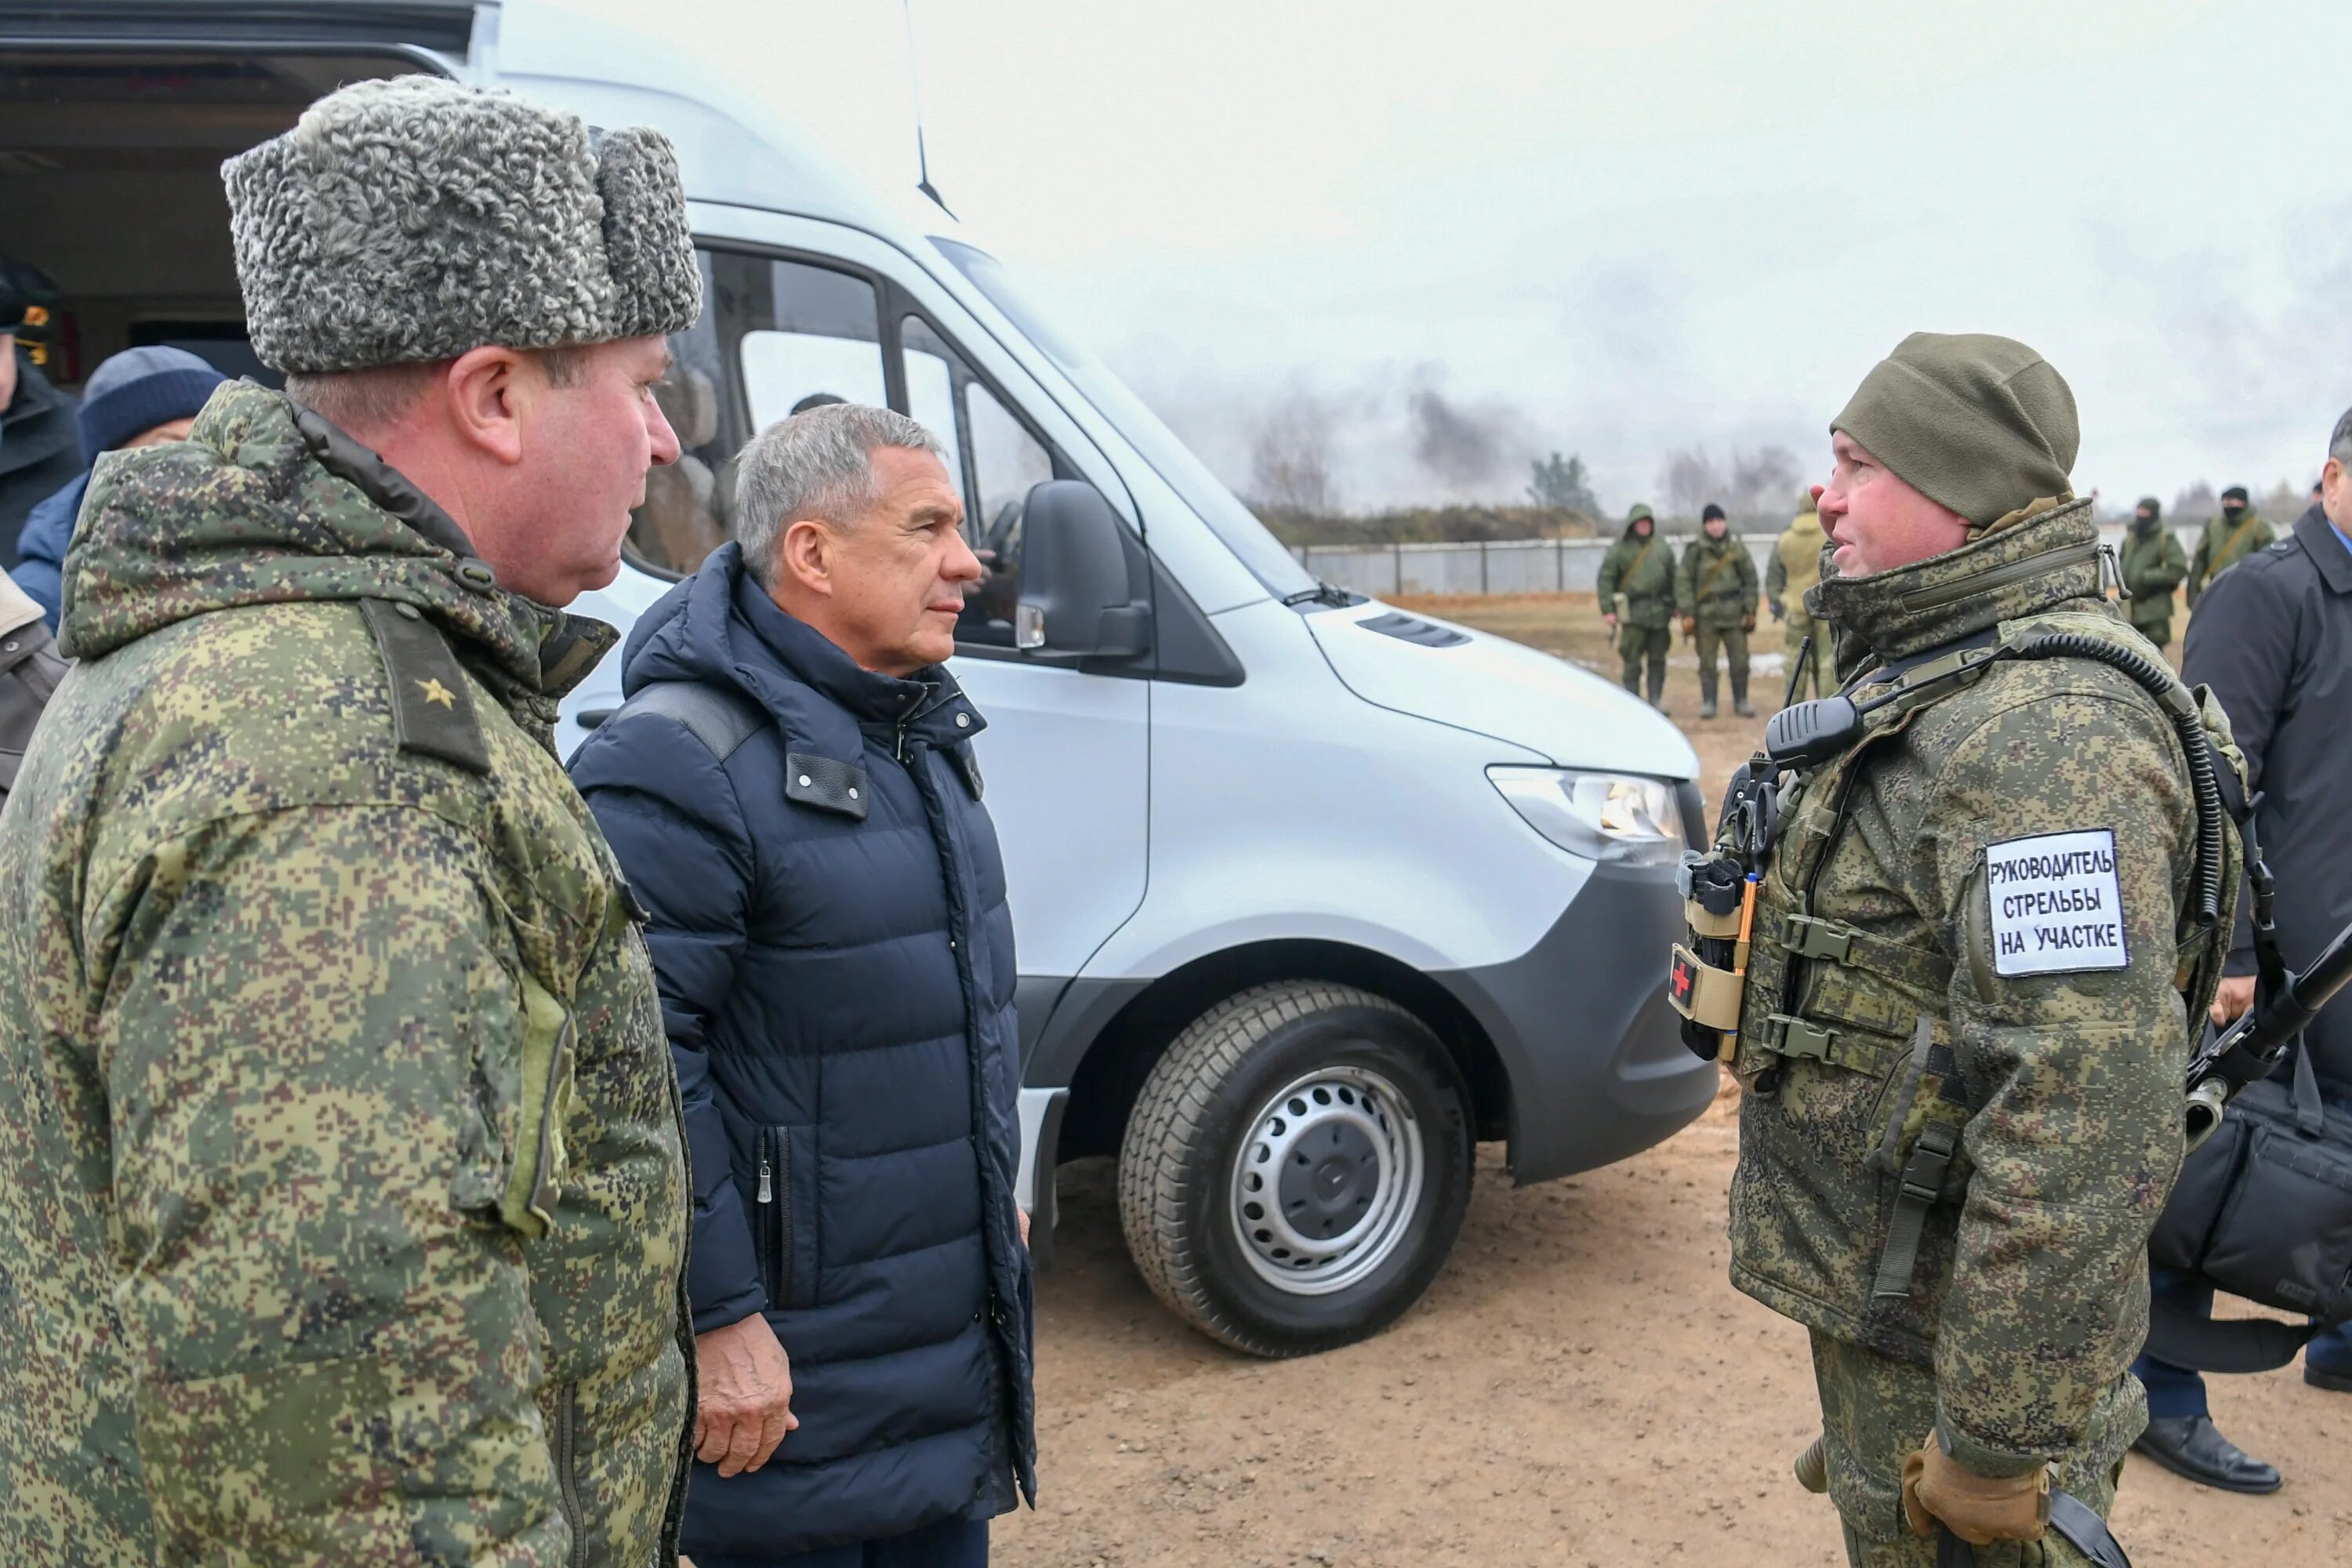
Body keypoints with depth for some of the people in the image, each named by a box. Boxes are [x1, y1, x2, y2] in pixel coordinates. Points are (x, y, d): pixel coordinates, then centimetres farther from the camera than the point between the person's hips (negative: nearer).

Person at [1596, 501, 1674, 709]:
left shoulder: (1664, 549, 14)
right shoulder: (1619, 550, 1)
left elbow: (1673, 580, 18)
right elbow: (1605, 580, -2)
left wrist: (1674, 608, 13)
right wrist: (1607, 611, -9)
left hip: (1659, 612, 4)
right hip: (1633, 613, -4)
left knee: (1657, 660, 6)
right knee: (1633, 661, -4)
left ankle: (1655, 701, 14)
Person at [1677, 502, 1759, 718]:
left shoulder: (1737, 549, 8)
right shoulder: (1695, 552, 1)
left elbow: (1750, 580, 9)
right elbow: (1683, 582, -1)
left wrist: (1750, 610, 3)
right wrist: (1687, 613, -8)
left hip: (1734, 614, 1)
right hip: (1706, 616, -1)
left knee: (1740, 660, 2)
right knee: (1707, 662, 2)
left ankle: (1741, 701, 13)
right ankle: (1708, 703, 11)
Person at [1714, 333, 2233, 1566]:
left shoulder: (2050, 727, -27)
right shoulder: (1938, 677, 8)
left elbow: (2090, 1119, -32)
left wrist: (1999, 1444, -27)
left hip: (1950, 1331, -9)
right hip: (1875, 1282, 9)